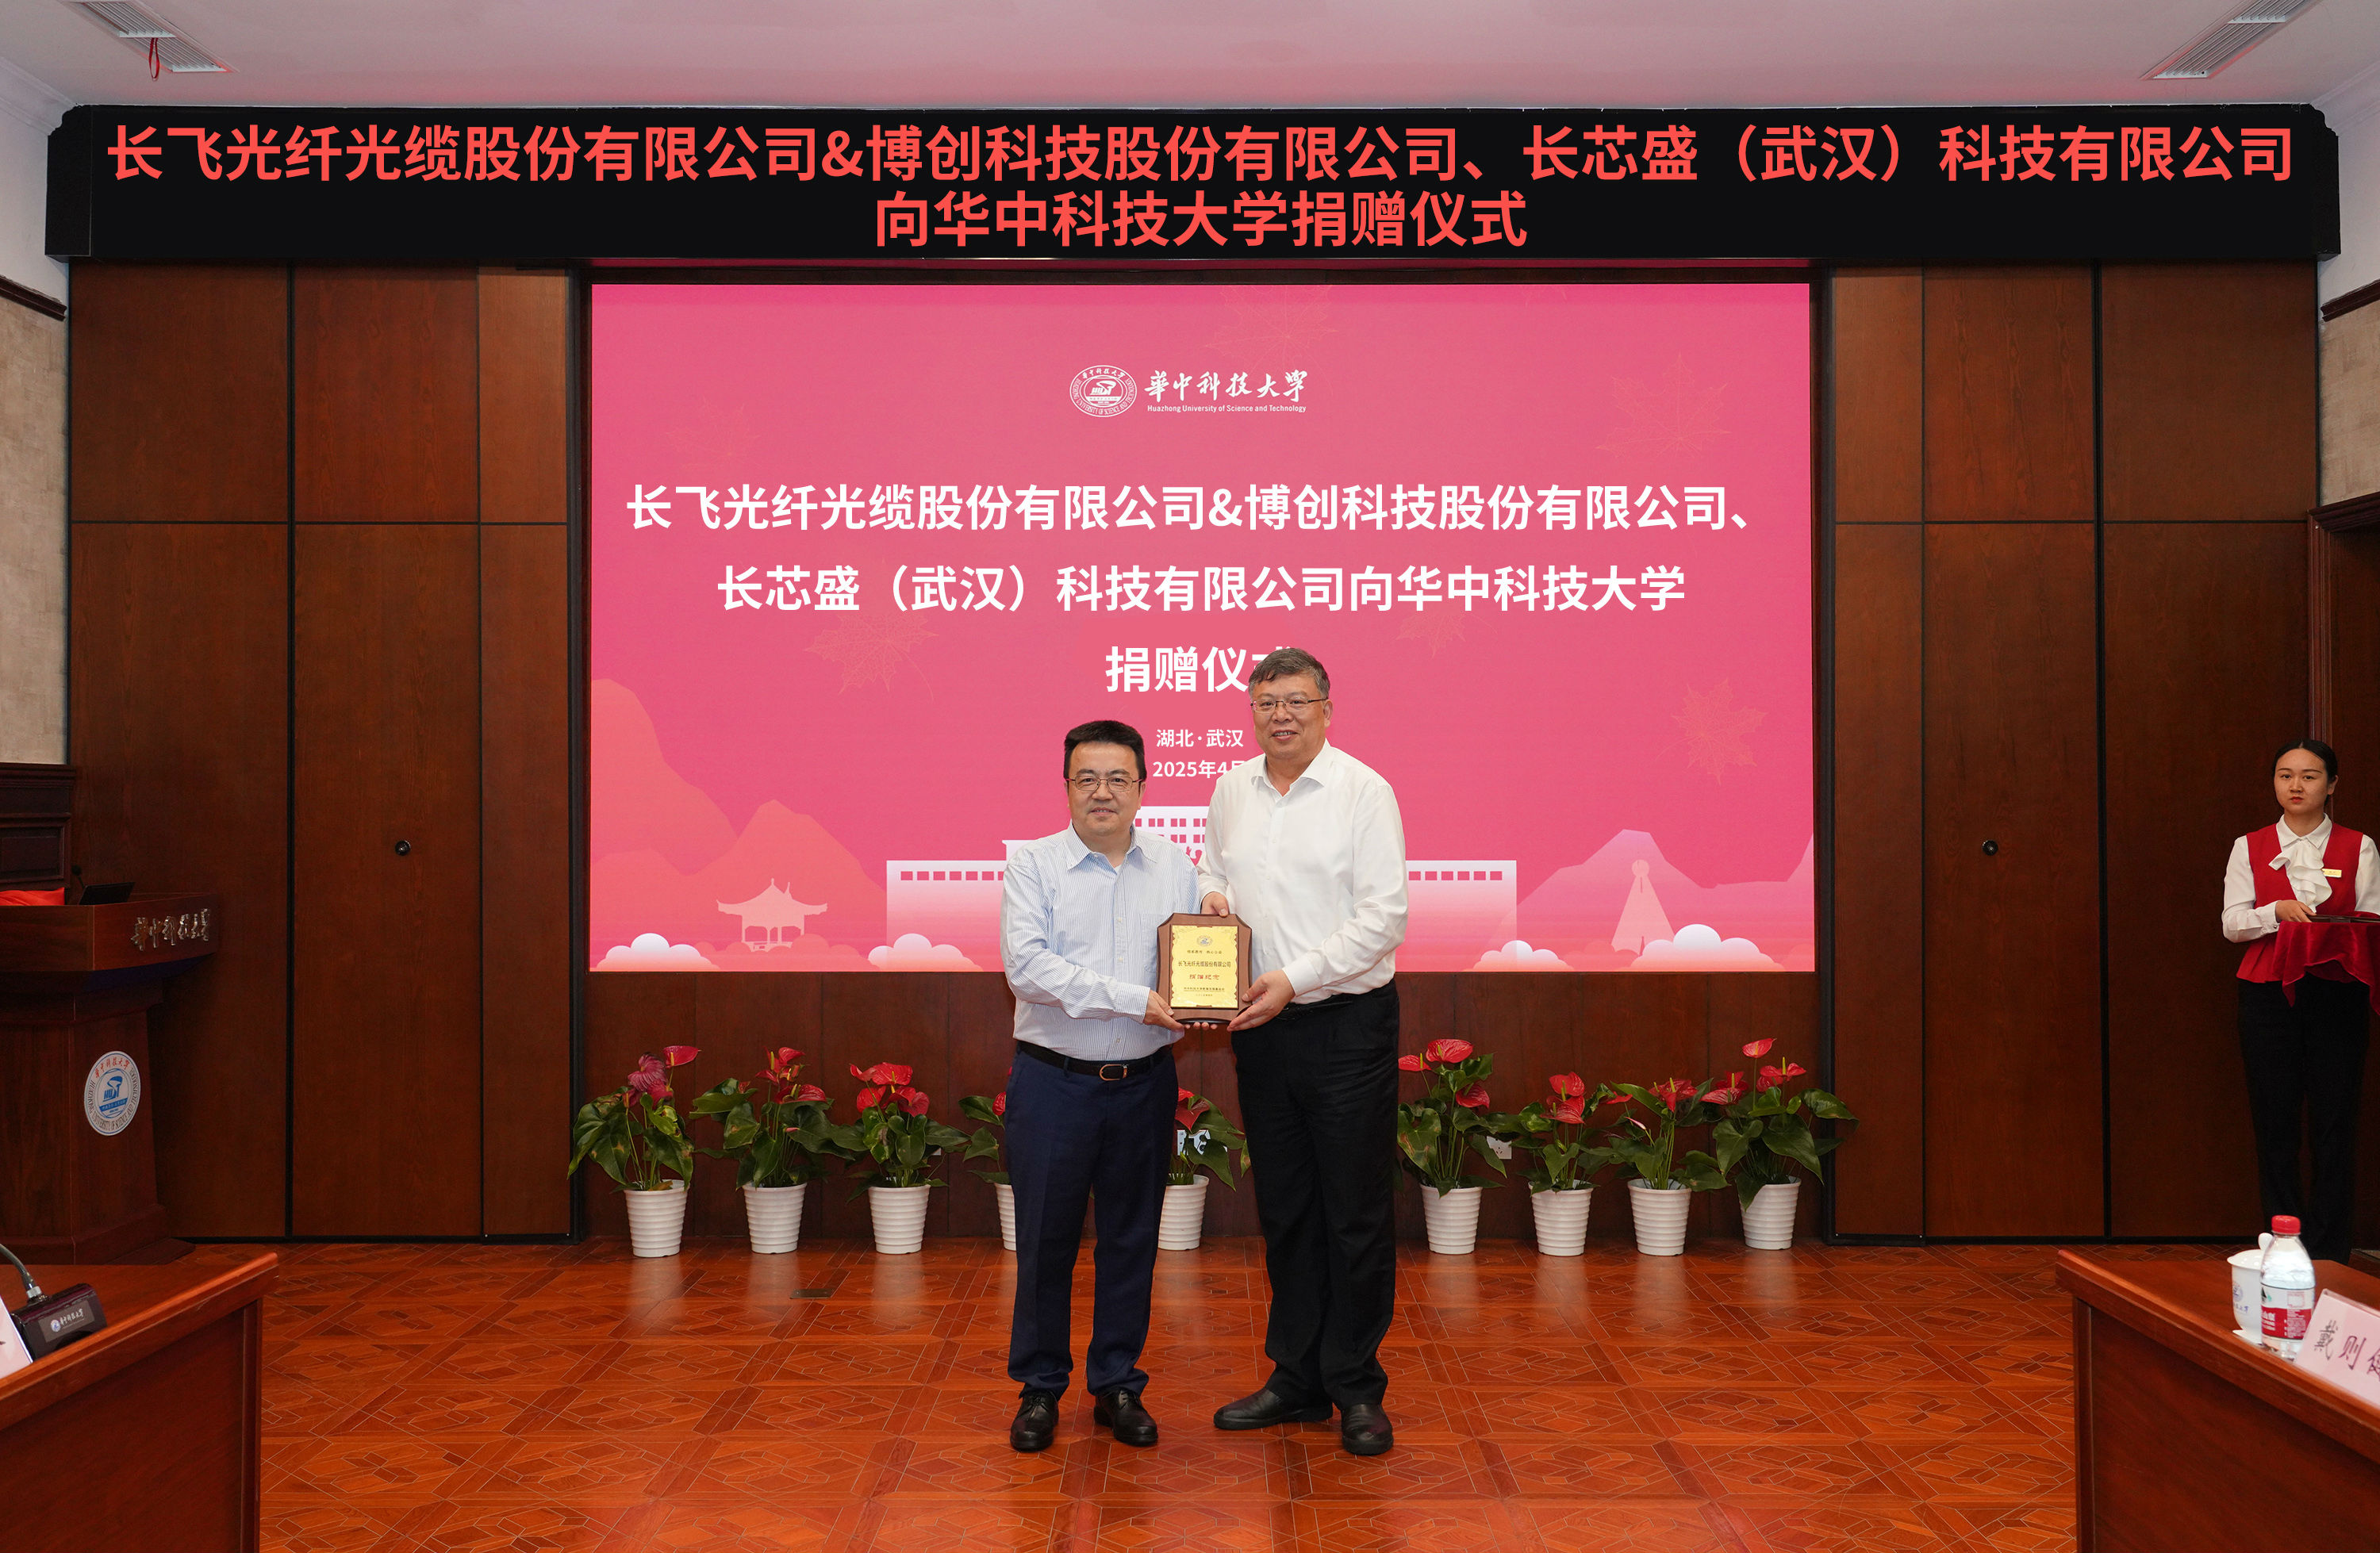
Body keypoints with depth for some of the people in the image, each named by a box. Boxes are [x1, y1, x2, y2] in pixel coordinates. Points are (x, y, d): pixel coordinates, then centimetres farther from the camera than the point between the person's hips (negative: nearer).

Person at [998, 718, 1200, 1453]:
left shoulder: (1175, 866, 8)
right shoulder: (1034, 863, -3)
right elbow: (1026, 965, -16)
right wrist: (1132, 999, -21)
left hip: (1144, 1083, 3)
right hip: (1054, 1082, -3)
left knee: (1132, 1238, 11)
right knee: (1045, 1238, 6)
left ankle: (1118, 1385, 25)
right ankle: (1040, 1388, 22)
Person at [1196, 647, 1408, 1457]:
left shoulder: (1364, 791, -8)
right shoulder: (1231, 789, 9)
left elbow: (1385, 916, -13)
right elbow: (1213, 868, 25)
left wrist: (1295, 978, -19)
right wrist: (1212, 897, 1)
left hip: (1348, 1025, -5)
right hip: (1262, 1028, 5)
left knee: (1358, 1212, 2)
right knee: (1284, 1208, 13)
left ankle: (1357, 1389, 14)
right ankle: (1296, 1379, 25)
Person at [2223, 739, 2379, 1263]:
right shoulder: (2250, 847, 9)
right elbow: (2232, 924, 3)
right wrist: (2278, 911, -15)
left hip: (2337, 991, 0)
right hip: (2268, 993, 1)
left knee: (2334, 1121, -1)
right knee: (2274, 1120, 1)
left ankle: (2329, 1252, 6)